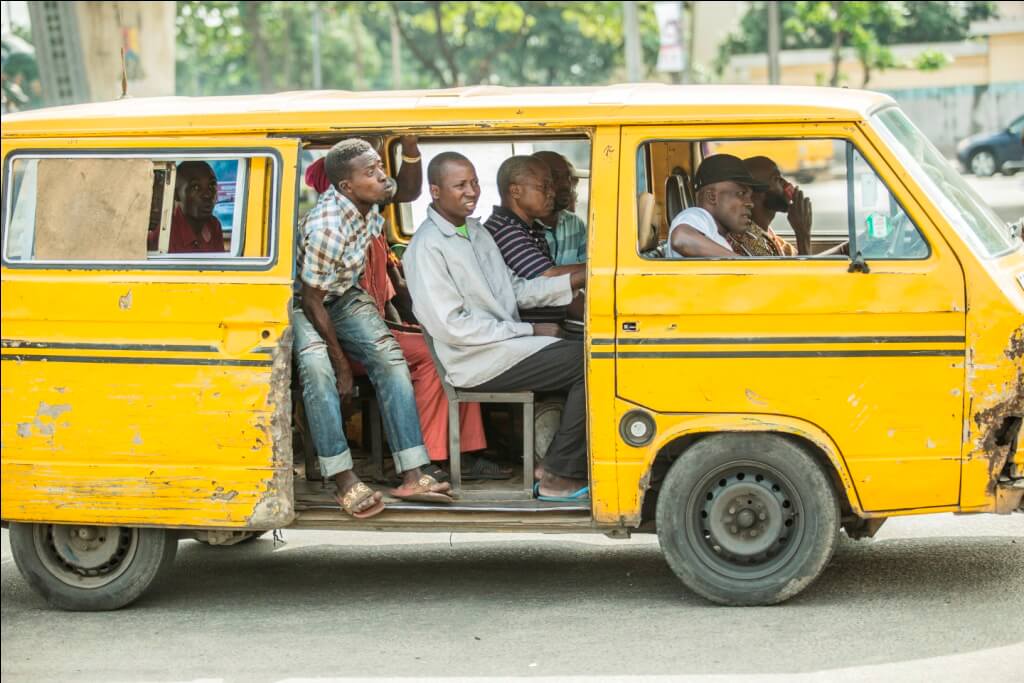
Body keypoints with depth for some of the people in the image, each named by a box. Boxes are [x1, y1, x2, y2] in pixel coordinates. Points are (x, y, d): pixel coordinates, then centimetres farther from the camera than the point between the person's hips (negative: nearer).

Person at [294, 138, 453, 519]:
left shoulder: (370, 200, -10)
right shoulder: (327, 226, -32)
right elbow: (312, 301, -24)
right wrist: (342, 364, -19)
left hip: (344, 296, 7)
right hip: (302, 304, -7)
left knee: (389, 356, -15)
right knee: (317, 367, -33)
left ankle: (411, 476, -19)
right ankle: (345, 483, -36)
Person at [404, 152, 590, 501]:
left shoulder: (476, 231, 16)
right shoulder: (428, 247, -13)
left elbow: (515, 289, 18)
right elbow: (451, 325, -19)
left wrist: (573, 281, 3)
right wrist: (528, 332, -15)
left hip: (508, 342, 9)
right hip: (477, 361, -9)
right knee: (588, 363, -19)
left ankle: (556, 465, -3)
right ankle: (560, 476, -12)